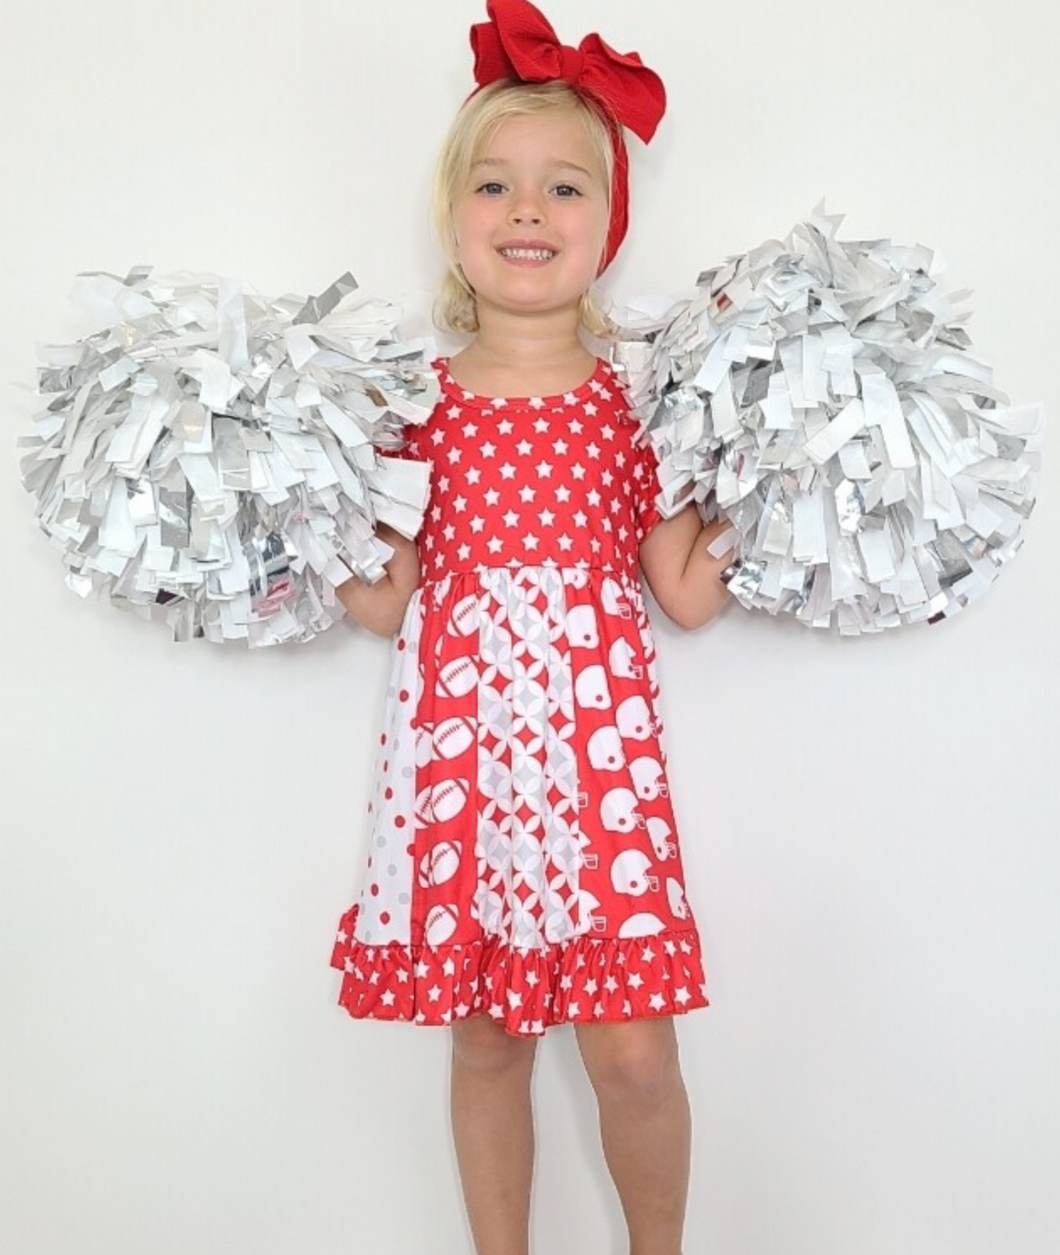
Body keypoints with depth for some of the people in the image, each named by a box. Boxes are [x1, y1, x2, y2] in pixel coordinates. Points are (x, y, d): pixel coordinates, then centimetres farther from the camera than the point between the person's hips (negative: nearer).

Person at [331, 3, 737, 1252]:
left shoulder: (634, 396, 4)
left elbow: (692, 595, 1)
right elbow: (383, 601, 3)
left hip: (598, 746, 0)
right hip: (459, 746, 1)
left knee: (634, 1052, 2)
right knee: (485, 1040, 12)